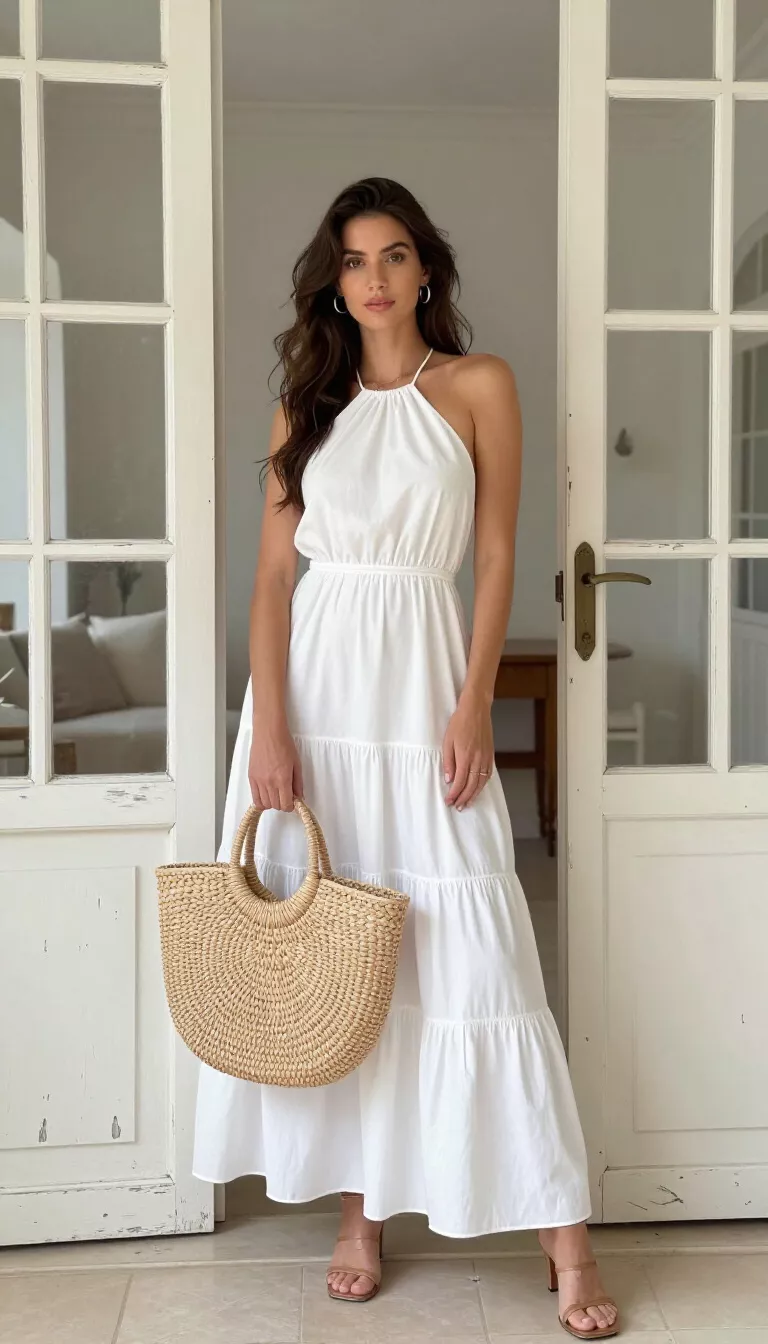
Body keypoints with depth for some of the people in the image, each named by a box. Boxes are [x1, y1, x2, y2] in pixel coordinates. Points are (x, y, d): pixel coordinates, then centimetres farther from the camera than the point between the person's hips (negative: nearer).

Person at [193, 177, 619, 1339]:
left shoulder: (478, 385, 5)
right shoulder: (306, 402, 12)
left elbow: (497, 558, 1)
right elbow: (274, 569, 4)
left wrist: (474, 709, -9)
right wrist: (268, 725, -7)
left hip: (420, 683, -3)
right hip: (311, 683, 3)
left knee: (467, 948, -6)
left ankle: (564, 1229, 4)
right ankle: (360, 1210, 19)